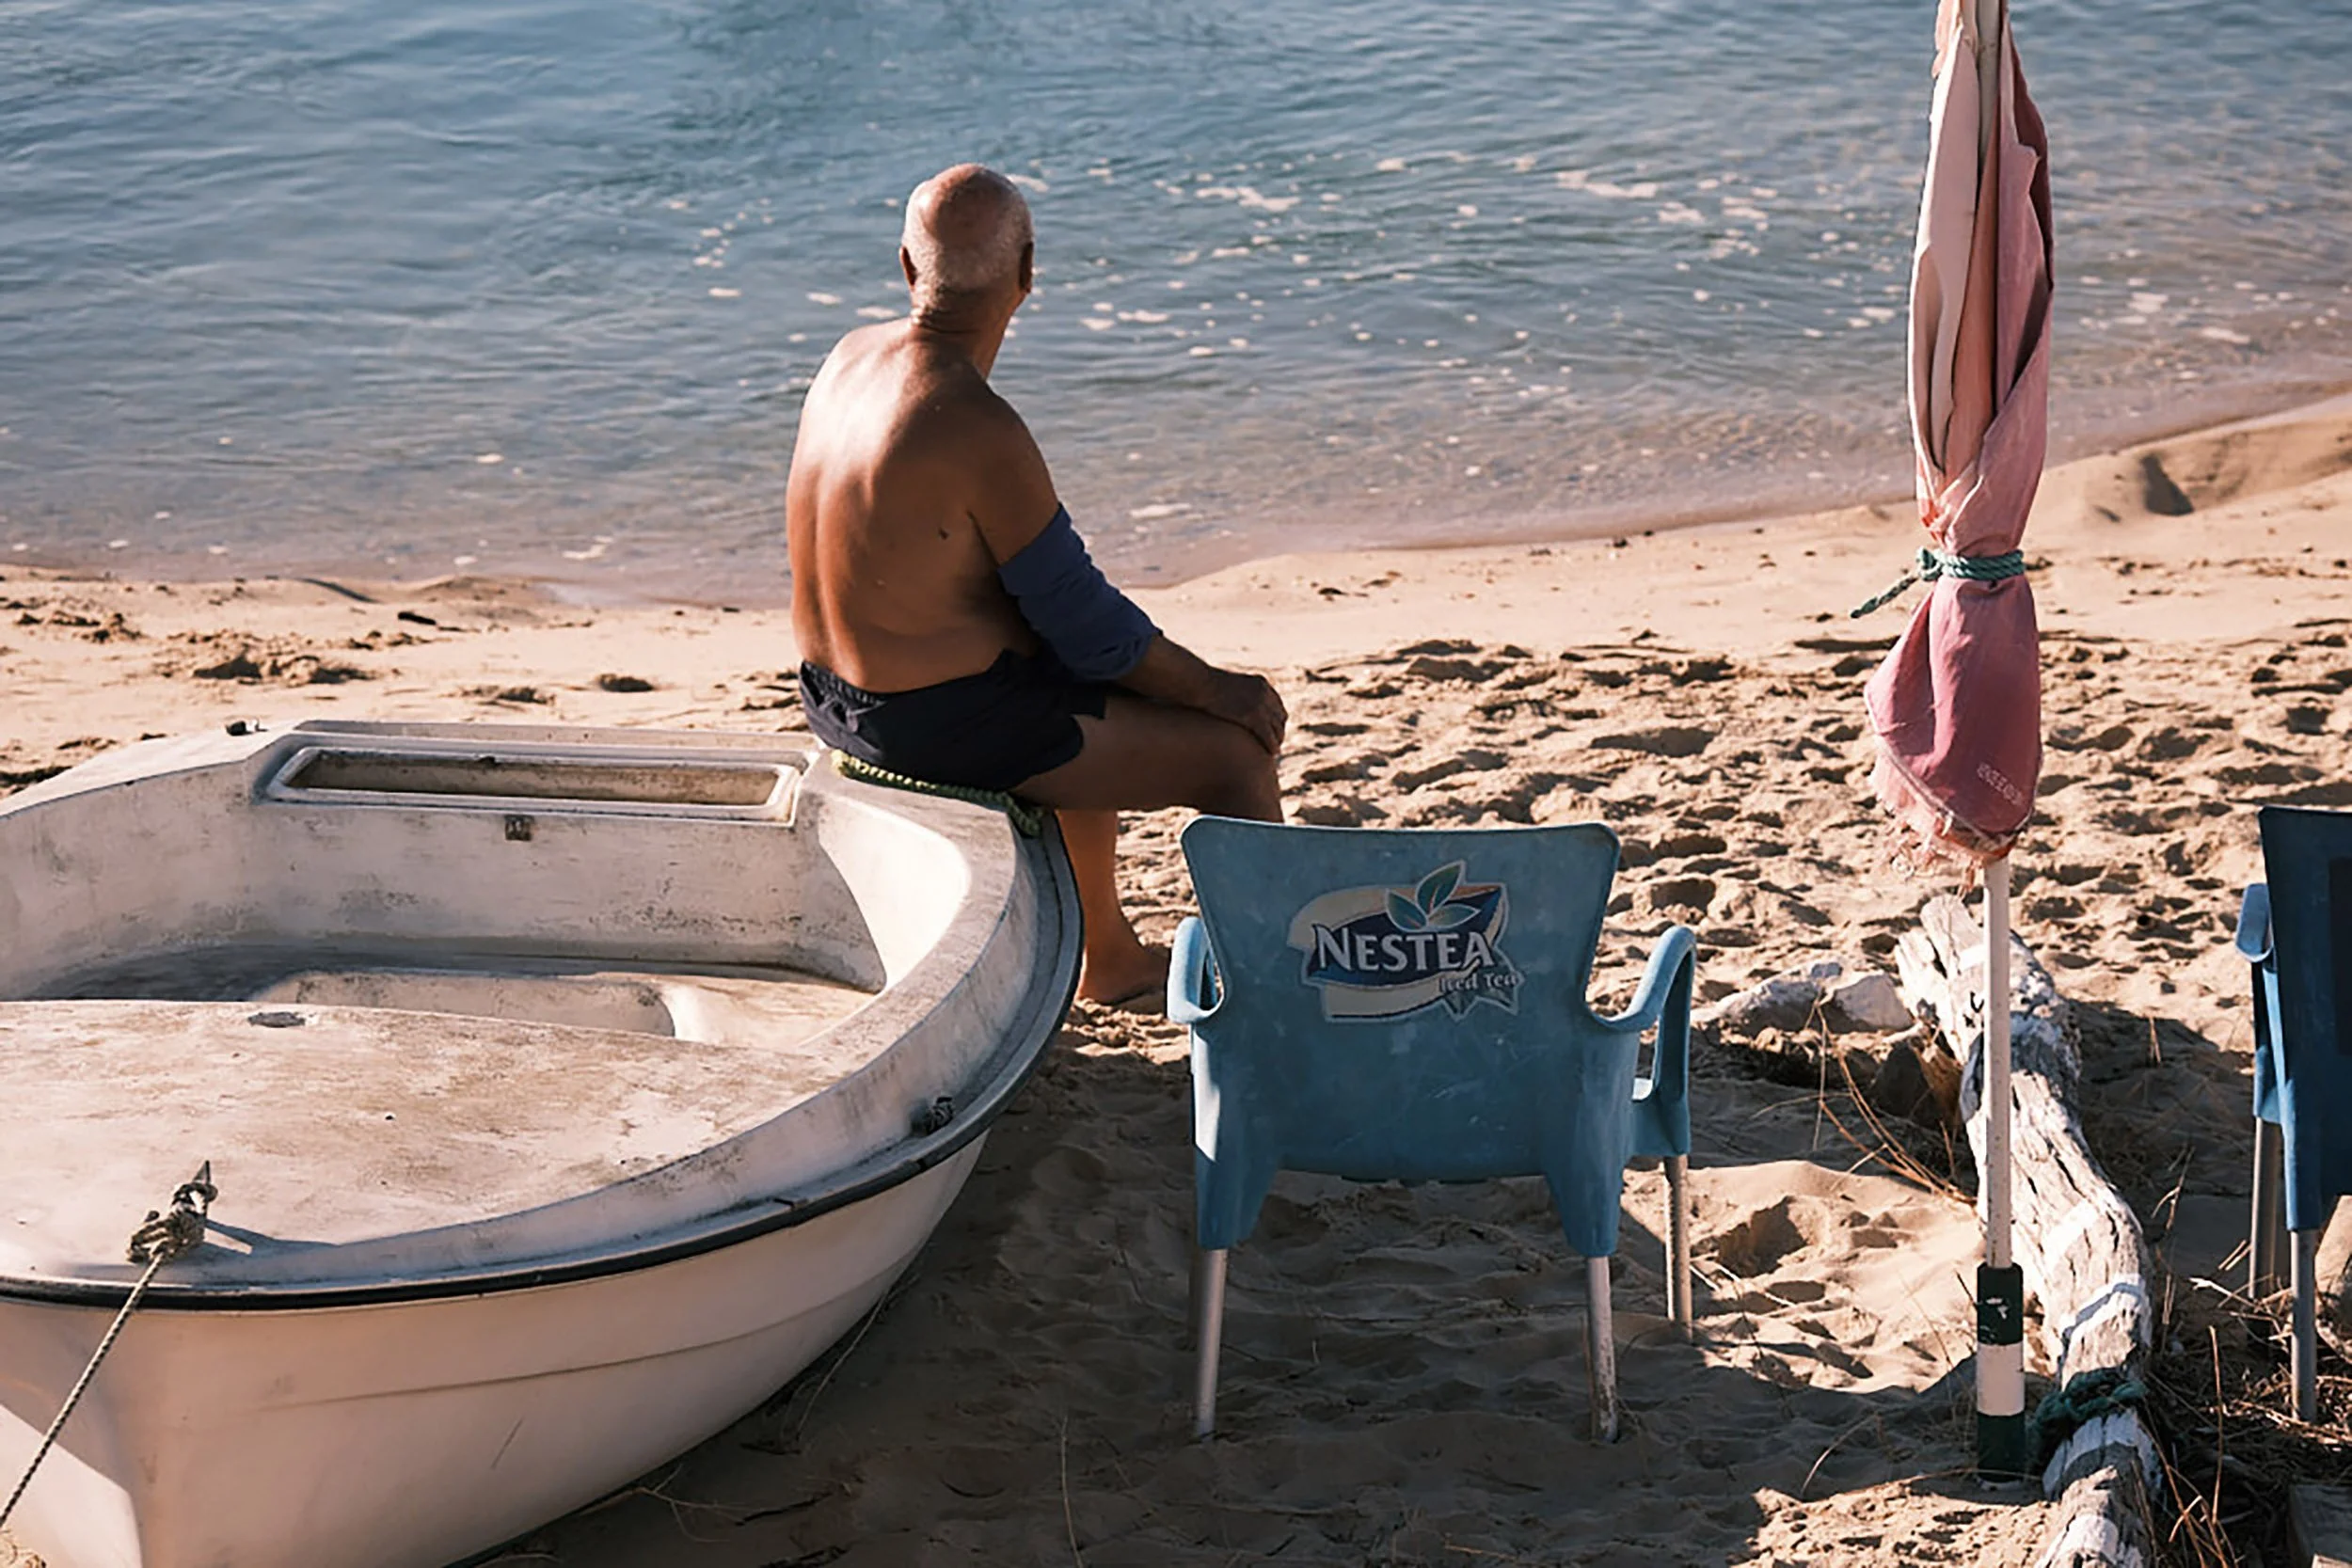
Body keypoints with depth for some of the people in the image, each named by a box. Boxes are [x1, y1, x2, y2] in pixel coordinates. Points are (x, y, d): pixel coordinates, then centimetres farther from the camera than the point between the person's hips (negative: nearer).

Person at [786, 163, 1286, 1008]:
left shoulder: (852, 358, 0)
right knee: (1238, 753, 3)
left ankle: (1109, 955, 44)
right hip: (946, 727, -9)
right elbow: (1086, 625, -20)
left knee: (1099, 710, 34)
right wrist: (1214, 687, -4)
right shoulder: (981, 429, -28)